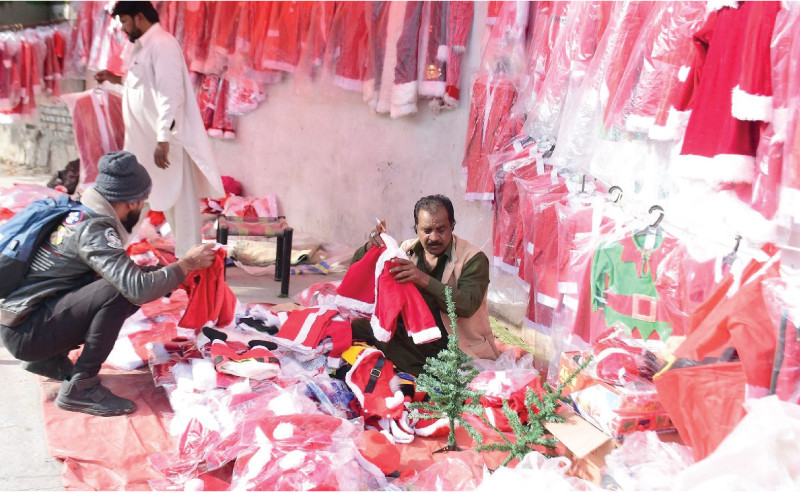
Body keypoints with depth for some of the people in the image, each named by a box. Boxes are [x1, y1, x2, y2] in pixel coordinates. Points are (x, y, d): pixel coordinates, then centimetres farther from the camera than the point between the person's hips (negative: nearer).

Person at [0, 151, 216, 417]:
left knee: (125, 290, 7)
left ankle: (50, 359, 15)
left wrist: (172, 276, 13)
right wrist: (186, 265, -16)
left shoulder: (80, 215, 7)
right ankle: (79, 387, -15)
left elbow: (124, 273, 17)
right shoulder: (93, 230, -20)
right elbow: (138, 288, -30)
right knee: (119, 293, -24)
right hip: (25, 333, -9)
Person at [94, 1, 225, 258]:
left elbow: (171, 94, -22)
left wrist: (163, 140, -26)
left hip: (169, 140, -10)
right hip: (150, 139, 10)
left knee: (181, 201, -4)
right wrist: (116, 79, 18)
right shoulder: (145, 46, 17)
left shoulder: (162, 43, -14)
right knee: (168, 198, 14)